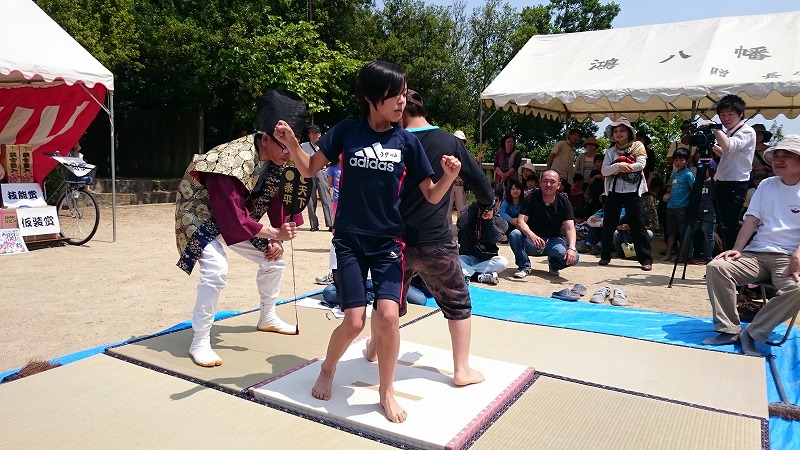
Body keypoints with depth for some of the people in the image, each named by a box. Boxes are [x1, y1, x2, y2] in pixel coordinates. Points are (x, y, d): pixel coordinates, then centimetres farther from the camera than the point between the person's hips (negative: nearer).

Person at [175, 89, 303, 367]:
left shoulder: (280, 160, -13)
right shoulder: (233, 163, -36)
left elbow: (280, 199, -1)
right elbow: (235, 221, -35)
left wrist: (276, 240, -6)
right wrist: (276, 233, -32)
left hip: (239, 215, 8)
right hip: (203, 213, -8)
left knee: (274, 259, 7)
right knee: (216, 271, -27)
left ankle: (268, 318, 29)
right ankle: (200, 342, -11)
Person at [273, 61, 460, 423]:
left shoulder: (407, 141, -2)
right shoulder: (346, 131, -3)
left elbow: (431, 196, 0)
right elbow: (309, 169, 6)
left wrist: (450, 175, -20)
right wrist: (291, 142, -12)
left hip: (388, 241, 1)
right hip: (350, 240, -1)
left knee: (387, 316, -12)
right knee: (354, 321, -6)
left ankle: (386, 391, 14)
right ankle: (327, 370, 28)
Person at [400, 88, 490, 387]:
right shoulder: (450, 142, -2)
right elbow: (481, 185, 1)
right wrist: (485, 204, 22)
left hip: (396, 239, 2)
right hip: (435, 242, -2)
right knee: (458, 304, 13)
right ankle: (462, 370, 14)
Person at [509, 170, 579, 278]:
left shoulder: (564, 202, -5)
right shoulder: (531, 198, -8)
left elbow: (570, 228, -15)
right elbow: (520, 221, -19)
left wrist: (571, 248, -35)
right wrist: (532, 236, -41)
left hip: (553, 241, 1)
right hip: (532, 241, -1)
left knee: (573, 257, -27)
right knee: (514, 235, -31)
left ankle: (553, 264, 9)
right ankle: (524, 266, -7)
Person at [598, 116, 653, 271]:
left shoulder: (637, 146, 7)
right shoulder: (610, 152, 11)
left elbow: (641, 164, -9)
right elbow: (604, 171, -2)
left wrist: (622, 168, -14)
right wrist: (618, 166, -20)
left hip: (632, 192, -2)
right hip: (614, 192, 3)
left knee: (638, 226, -3)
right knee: (608, 225, 6)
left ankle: (646, 259, 0)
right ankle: (605, 256, 18)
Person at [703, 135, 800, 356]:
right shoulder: (766, 185, 16)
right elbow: (752, 220, 8)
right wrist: (737, 249, -6)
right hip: (756, 253, 4)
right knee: (716, 267, -21)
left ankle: (753, 333, -20)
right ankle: (729, 330, -17)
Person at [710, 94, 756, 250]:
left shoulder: (747, 131, -9)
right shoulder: (728, 133, 16)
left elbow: (728, 147, -28)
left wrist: (715, 129, -18)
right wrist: (712, 146, 10)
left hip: (736, 184, -9)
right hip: (721, 182, 9)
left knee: (730, 224, -8)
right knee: (724, 223, 12)